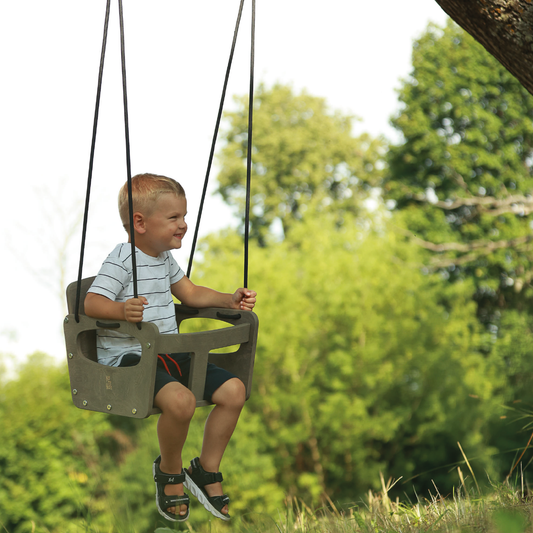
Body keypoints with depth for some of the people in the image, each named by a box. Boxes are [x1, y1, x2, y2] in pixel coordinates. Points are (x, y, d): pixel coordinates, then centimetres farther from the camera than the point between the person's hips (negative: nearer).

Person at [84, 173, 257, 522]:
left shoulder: (165, 258, 15)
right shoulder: (122, 260, -13)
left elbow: (190, 293, 28)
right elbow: (92, 303, -23)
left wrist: (230, 300, 14)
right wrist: (121, 310, -43)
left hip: (168, 354, 9)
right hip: (127, 356, -9)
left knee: (234, 389, -4)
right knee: (180, 400, -35)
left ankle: (207, 471, 12)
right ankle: (170, 472, -4)